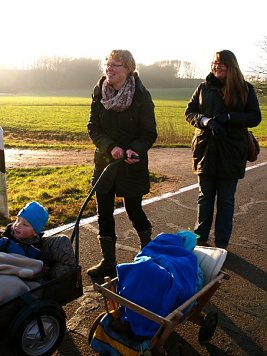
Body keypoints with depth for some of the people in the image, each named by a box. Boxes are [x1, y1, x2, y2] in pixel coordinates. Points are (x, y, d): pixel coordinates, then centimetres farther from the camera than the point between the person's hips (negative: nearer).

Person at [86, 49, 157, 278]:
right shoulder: (99, 92, -2)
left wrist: (134, 149, -26)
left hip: (132, 164, -3)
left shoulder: (141, 96, -11)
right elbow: (93, 128, -1)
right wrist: (110, 147, -18)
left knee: (134, 210, 9)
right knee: (104, 212, 5)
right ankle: (108, 261, 21)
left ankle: (148, 249, 39)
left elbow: (150, 134, -7)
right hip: (105, 161, 3)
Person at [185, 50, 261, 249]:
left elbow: (255, 118, -3)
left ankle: (222, 244, 21)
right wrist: (204, 120, -16)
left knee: (226, 201, 8)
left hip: (231, 154, -1)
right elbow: (189, 112, 5)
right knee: (205, 197, 12)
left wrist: (228, 117, -17)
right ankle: (200, 239, 25)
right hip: (206, 151, 2)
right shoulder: (204, 88, 7)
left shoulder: (245, 89, 1)